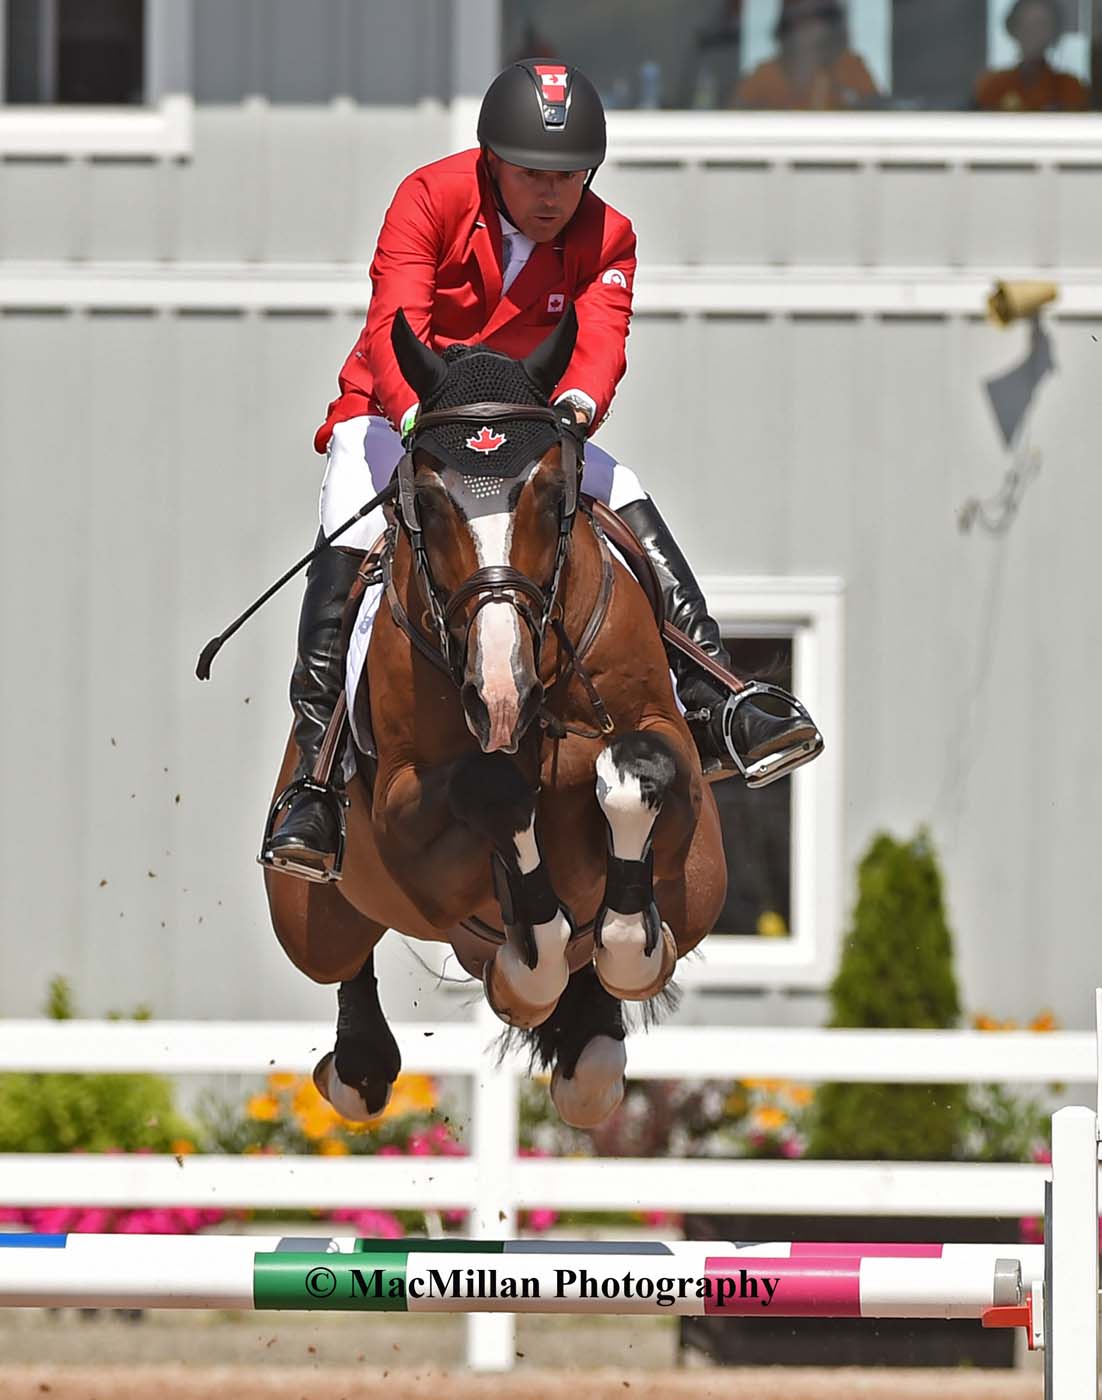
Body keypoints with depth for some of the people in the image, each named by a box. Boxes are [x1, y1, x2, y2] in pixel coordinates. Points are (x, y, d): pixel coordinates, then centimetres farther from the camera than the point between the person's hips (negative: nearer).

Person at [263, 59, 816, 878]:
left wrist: (579, 402, -46)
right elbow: (394, 324, -27)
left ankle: (714, 712, -19)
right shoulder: (430, 199, -15)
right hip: (392, 418, -3)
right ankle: (317, 786, -29)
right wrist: (420, 414, -47)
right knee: (346, 550, -27)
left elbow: (600, 337, -21)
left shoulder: (605, 239, -5)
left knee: (629, 500, -17)